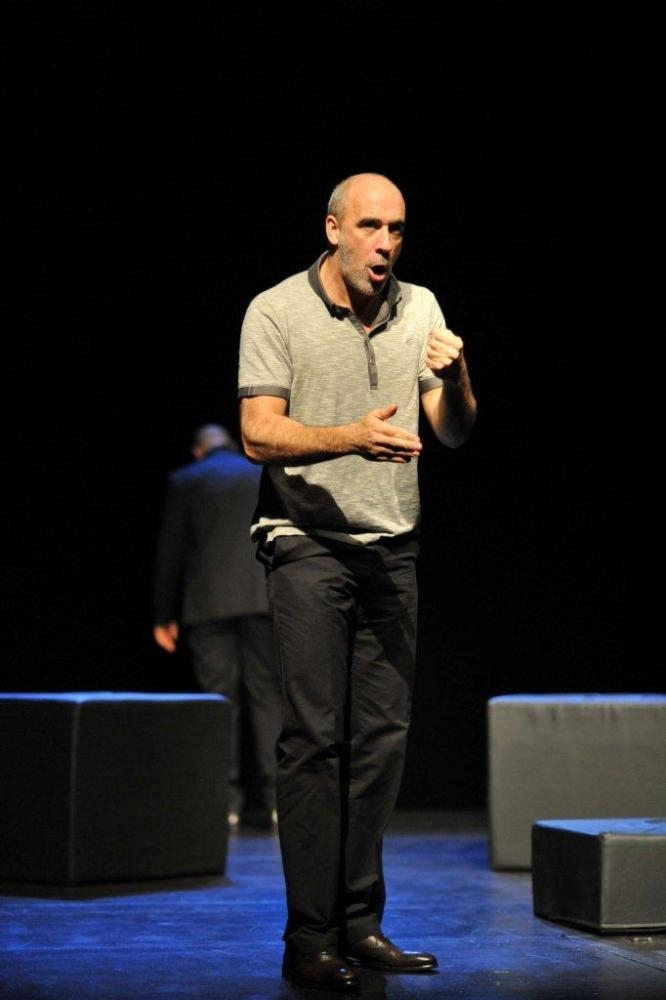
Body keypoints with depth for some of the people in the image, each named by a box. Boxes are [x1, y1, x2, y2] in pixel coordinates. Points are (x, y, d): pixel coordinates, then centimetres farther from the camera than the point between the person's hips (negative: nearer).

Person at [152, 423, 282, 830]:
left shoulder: (184, 481, 9)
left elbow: (169, 552, 6)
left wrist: (165, 616, 9)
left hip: (207, 603, -1)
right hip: (265, 598, 1)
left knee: (220, 699, 2)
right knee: (267, 696, 3)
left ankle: (226, 800, -1)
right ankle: (275, 799, -3)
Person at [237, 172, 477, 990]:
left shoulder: (420, 308, 10)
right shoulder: (276, 311, -4)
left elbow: (455, 434, 8)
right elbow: (259, 435, -12)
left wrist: (456, 381, -14)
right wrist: (355, 437, -27)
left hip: (393, 548, 5)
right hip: (308, 545, -5)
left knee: (384, 737, 4)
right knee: (315, 737, -8)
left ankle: (361, 923, 13)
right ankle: (309, 939, -4)